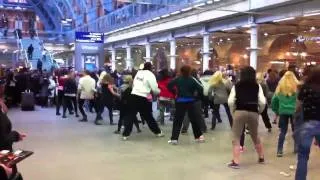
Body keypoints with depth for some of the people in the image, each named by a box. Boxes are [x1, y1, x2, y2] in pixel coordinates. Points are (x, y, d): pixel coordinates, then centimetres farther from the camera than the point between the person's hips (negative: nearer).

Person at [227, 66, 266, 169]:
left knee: (236, 138, 3)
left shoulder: (237, 86, 6)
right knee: (255, 136, 23)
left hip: (240, 112, -2)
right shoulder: (257, 86, 8)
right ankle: (261, 158, 36)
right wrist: (259, 111, 15)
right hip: (253, 113, 3)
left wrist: (233, 111, 11)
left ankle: (235, 162, -3)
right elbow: (262, 102, -1)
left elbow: (230, 101, -3)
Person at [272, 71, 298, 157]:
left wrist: (276, 110, 16)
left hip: (283, 112, 2)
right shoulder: (297, 87, -4)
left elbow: (274, 100, 6)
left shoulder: (280, 87, 4)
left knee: (283, 131, 6)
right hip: (294, 111, -2)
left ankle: (279, 150, 1)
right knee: (295, 131, 14)